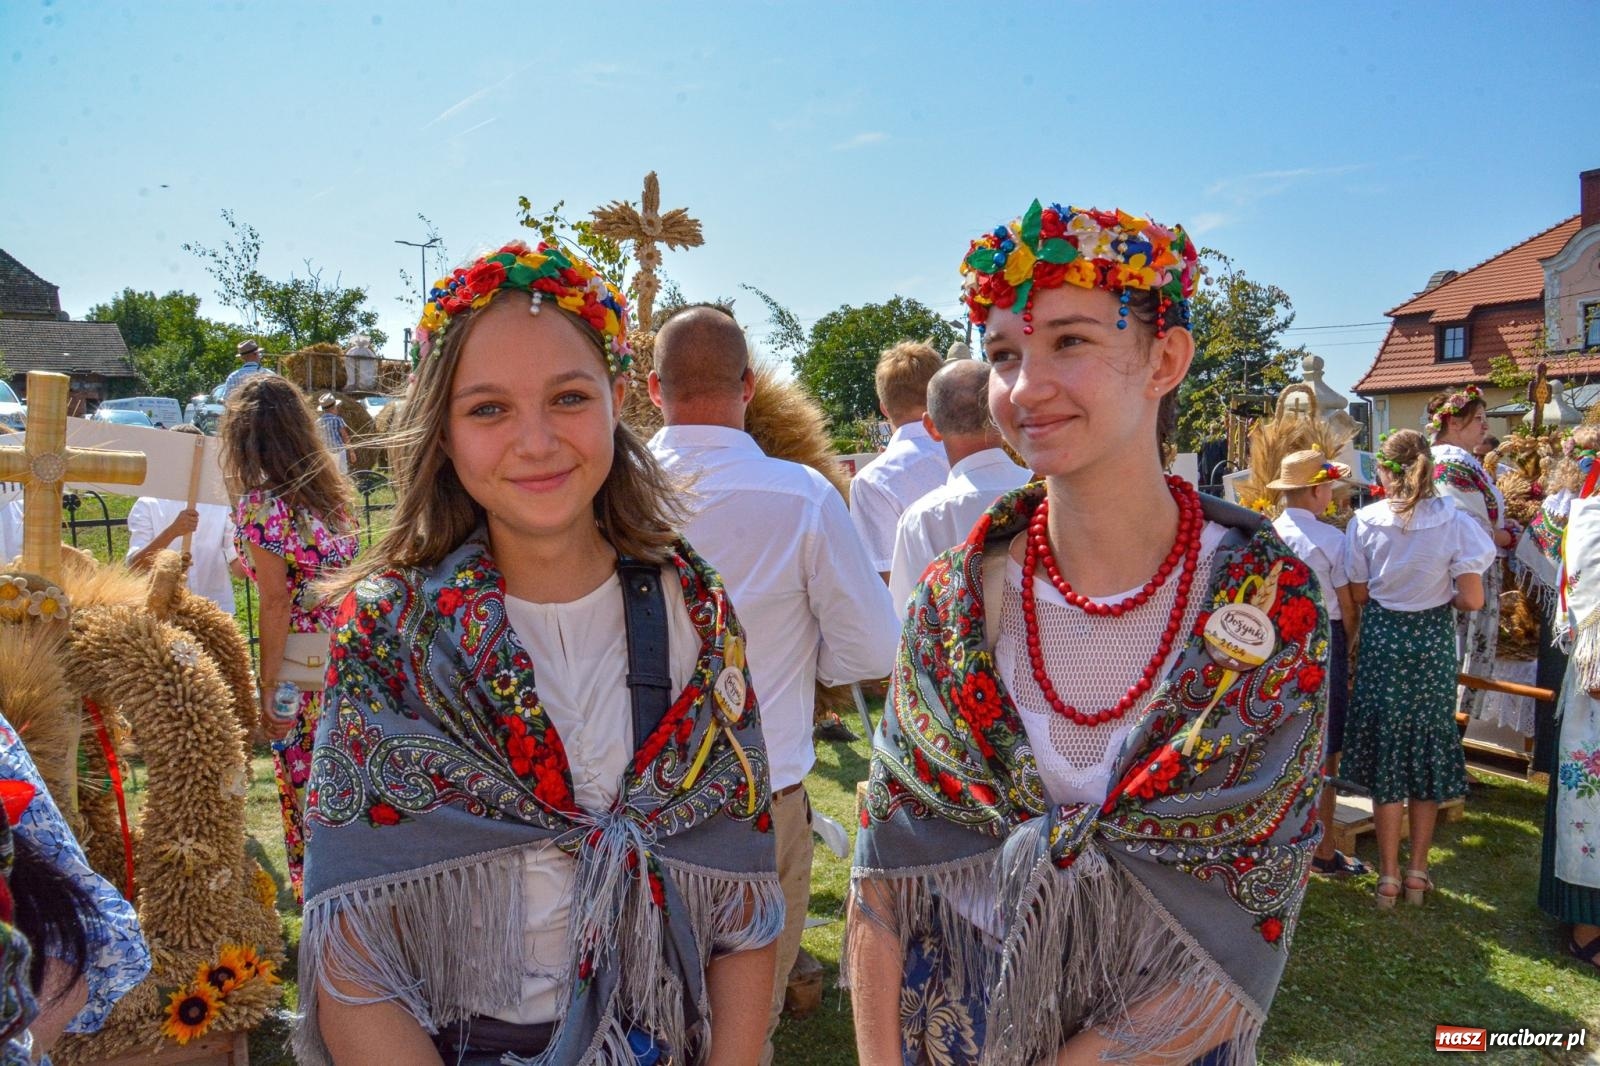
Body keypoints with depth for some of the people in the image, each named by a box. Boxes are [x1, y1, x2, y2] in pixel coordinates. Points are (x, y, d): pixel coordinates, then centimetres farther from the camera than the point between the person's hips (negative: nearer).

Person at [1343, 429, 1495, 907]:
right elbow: (1473, 600, -9)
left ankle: (1389, 876, 15)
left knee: (1386, 750, 9)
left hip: (1381, 640, 0)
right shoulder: (1455, 522, -10)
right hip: (1434, 643, 1)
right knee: (1429, 751, 14)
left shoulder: (1365, 521, -10)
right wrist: (1438, 594, 10)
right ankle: (1417, 872, 23)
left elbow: (1357, 595, -3)